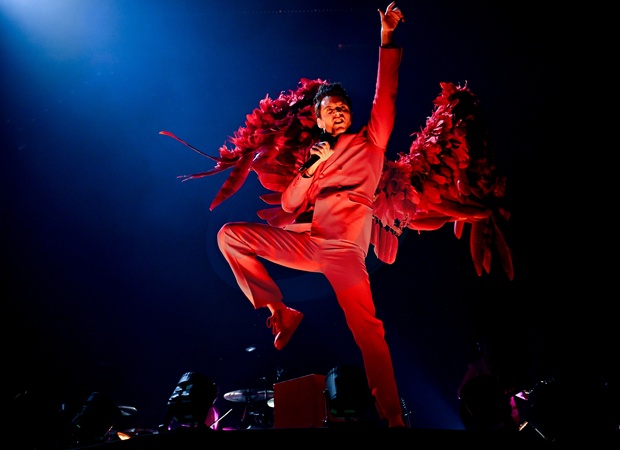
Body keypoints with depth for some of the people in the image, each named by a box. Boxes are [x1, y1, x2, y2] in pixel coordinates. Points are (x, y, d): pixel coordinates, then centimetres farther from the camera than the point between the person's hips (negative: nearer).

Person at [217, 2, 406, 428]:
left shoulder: (370, 142, 15)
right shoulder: (313, 154, 23)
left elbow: (386, 94, 3)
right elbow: (289, 204, 14)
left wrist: (387, 39, -4)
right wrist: (310, 168, 0)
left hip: (344, 245, -4)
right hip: (305, 241, 5)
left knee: (367, 328, -16)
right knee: (230, 235, -4)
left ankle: (393, 416, -5)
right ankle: (281, 312, -1)